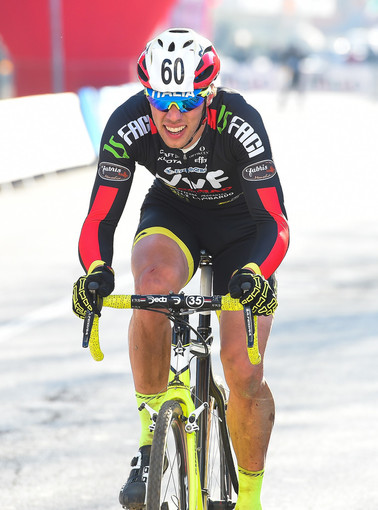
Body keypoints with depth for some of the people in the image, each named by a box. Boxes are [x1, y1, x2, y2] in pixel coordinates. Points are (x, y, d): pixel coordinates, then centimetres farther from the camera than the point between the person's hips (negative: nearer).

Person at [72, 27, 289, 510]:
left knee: (244, 371, -13)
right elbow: (99, 220, -26)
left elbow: (274, 222, -36)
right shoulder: (127, 126, -29)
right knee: (153, 286, -35)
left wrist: (255, 274, -56)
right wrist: (96, 271, -47)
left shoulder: (238, 123, -34)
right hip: (173, 212, 1)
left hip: (242, 222, -1)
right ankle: (152, 441, -19)